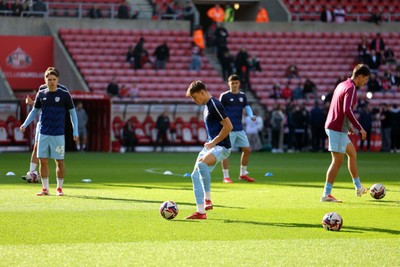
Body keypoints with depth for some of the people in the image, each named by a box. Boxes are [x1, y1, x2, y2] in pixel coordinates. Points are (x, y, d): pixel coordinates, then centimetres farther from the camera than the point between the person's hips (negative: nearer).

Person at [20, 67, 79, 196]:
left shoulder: (64, 95, -3)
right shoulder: (41, 94, 6)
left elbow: (72, 113, 2)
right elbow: (34, 111, 17)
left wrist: (75, 131, -5)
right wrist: (25, 124, 5)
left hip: (58, 134, -3)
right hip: (43, 134, 3)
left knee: (59, 161, 0)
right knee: (43, 160, 2)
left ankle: (59, 188, 11)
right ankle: (45, 188, 11)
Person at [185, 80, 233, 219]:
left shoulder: (214, 105, -16)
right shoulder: (207, 105, 15)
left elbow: (228, 126, -21)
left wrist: (213, 142, -15)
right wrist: (209, 143, 15)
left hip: (221, 147, -11)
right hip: (211, 146, 11)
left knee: (201, 163, -35)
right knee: (196, 175, 7)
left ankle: (208, 199, -23)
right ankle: (200, 212, 12)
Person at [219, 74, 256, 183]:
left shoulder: (242, 96, 13)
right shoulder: (224, 96, -3)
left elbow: (247, 107, 7)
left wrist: (251, 116, -15)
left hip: (240, 129, 6)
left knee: (247, 149, 6)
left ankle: (243, 174, 19)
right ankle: (226, 176, -2)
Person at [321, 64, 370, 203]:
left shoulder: (342, 85, 14)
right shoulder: (351, 89, -17)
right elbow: (347, 110, -29)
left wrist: (349, 126, 31)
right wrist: (360, 128, -25)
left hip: (333, 127, 10)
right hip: (338, 130, -10)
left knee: (352, 153, 21)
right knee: (338, 161, -7)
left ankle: (359, 188, 30)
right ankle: (326, 195, -7)